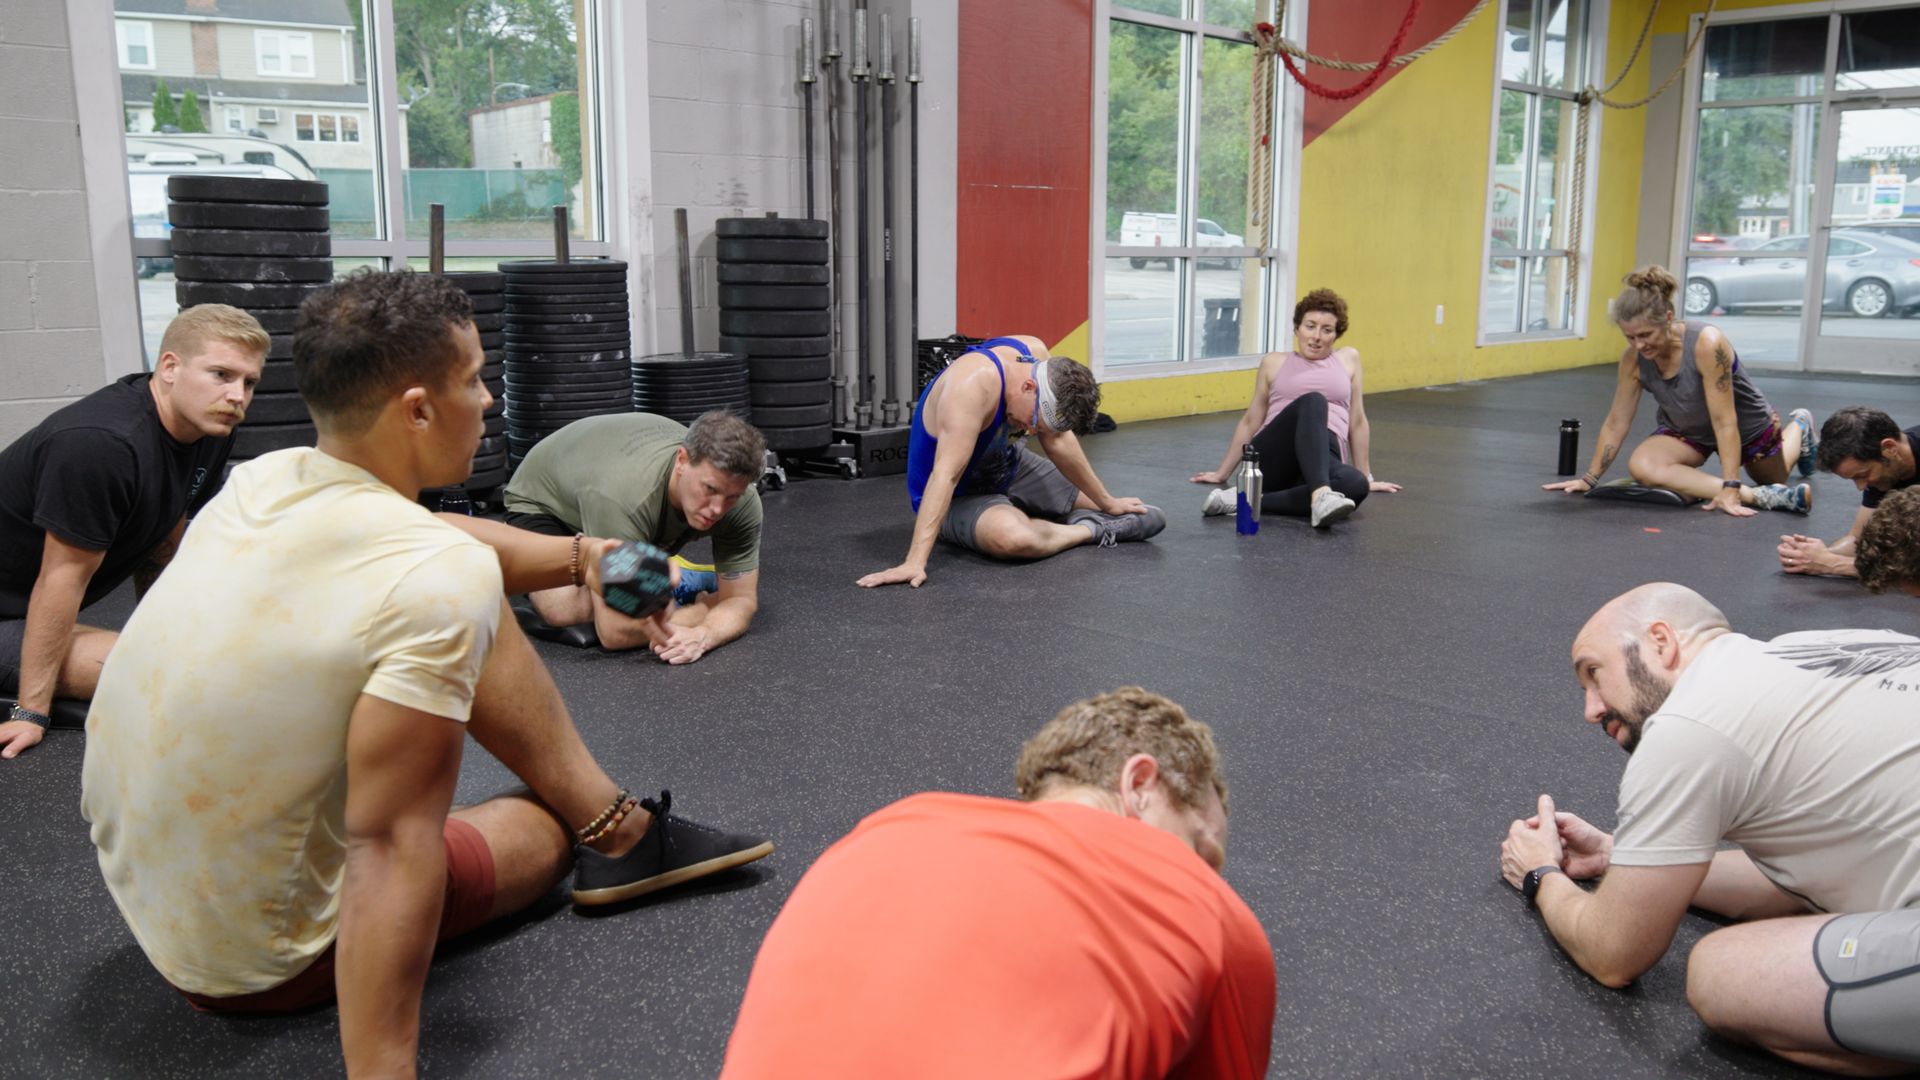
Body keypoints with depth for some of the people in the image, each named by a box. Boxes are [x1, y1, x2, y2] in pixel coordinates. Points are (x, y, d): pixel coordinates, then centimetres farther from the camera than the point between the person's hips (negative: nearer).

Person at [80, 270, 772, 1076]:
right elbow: (390, 850, -33)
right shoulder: (441, 577, -31)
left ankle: (620, 824, 19)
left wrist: (580, 556, 21)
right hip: (259, 962, -7)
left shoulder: (262, 479, -8)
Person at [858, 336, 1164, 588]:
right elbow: (945, 475, -43)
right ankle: (1089, 530, -14)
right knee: (1014, 537, -44)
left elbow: (1058, 442, 0)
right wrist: (915, 562, -50)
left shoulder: (1035, 354, -12)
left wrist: (1108, 503, 6)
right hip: (958, 496, -7)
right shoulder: (975, 383, -36)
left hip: (1008, 466, 7)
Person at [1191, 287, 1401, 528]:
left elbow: (1357, 421, 20)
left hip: (1322, 457, 1)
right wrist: (1222, 473, 22)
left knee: (1355, 484, -38)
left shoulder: (1348, 359, 19)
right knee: (1312, 401, -34)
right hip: (1272, 459, -1)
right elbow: (1250, 421, 21)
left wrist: (1367, 476, 20)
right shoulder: (1274, 363, 18)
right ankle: (1320, 496, -56)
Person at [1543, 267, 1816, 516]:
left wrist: (1730, 489, -38)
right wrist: (1590, 479, -10)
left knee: (1774, 477, 24)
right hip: (1688, 431, 3)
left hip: (1747, 426, -3)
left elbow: (1724, 422, -36)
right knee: (1642, 466, -30)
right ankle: (1760, 496, -27)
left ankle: (1798, 428, 56)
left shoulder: (1707, 344, -37)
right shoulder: (1633, 358, -24)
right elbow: (1617, 422, -13)